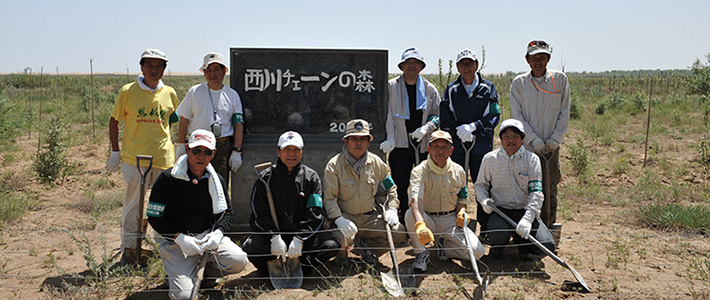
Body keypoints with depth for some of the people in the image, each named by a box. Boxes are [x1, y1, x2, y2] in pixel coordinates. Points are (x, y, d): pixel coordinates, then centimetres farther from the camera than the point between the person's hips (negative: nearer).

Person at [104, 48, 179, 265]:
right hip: (134, 157, -2)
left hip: (163, 157, 2)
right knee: (133, 205, 2)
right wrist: (115, 152, 3)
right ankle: (129, 249, 15)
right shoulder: (127, 91, 0)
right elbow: (114, 121, 7)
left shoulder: (170, 94, 7)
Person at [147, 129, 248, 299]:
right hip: (176, 242, -4)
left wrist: (218, 233, -7)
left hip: (208, 237, 4)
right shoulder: (168, 179, -8)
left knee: (238, 261, -20)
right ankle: (175, 273, 16)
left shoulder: (217, 181, 5)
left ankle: (202, 272, 8)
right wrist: (179, 238, -16)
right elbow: (154, 216, -5)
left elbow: (227, 211, 15)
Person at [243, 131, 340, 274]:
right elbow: (259, 213, -2)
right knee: (251, 247, -29)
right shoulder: (266, 178, 5)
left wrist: (299, 239, -16)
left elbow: (315, 214, -3)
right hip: (272, 234, 0)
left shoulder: (311, 177, 6)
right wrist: (274, 237, -17)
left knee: (330, 246, -25)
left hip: (305, 234, 0)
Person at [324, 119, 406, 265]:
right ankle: (341, 254, 7)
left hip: (371, 218, 4)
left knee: (399, 232, -15)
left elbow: (390, 189, 18)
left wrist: (391, 209, 0)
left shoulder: (377, 163, 6)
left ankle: (363, 244, 11)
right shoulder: (334, 165, -7)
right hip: (345, 217, -4)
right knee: (341, 238, -34)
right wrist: (339, 220, -27)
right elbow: (329, 198, -11)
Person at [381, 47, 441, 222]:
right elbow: (387, 114, -1)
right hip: (400, 145, -1)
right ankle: (404, 222, 11)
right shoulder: (391, 86, 6)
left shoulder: (430, 89, 12)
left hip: (424, 145, 2)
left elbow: (437, 115, 10)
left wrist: (425, 128, -9)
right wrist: (390, 138, -11)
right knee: (400, 186, -1)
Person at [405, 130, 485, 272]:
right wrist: (420, 225, -51)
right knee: (410, 214, -37)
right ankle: (421, 253, -12)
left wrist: (461, 212, -9)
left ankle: (445, 244, 14)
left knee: (477, 251, -17)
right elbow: (416, 199, -32)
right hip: (427, 218, -3)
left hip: (451, 219, 3)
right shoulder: (419, 171, -13)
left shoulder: (458, 171, 3)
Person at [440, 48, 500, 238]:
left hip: (482, 146, 0)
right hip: (456, 146, 0)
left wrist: (473, 127, -14)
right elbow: (445, 120, 4)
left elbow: (494, 117, -1)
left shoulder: (488, 89, 7)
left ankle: (485, 228, 15)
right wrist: (459, 130, -13)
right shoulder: (451, 90, 9)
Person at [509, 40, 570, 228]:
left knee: (550, 191, 5)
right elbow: (517, 116, -2)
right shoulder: (518, 83, 0)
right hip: (526, 146, -1)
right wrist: (535, 141, -10)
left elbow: (564, 114, 4)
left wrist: (554, 140, -5)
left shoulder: (560, 80, 2)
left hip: (551, 147, 1)